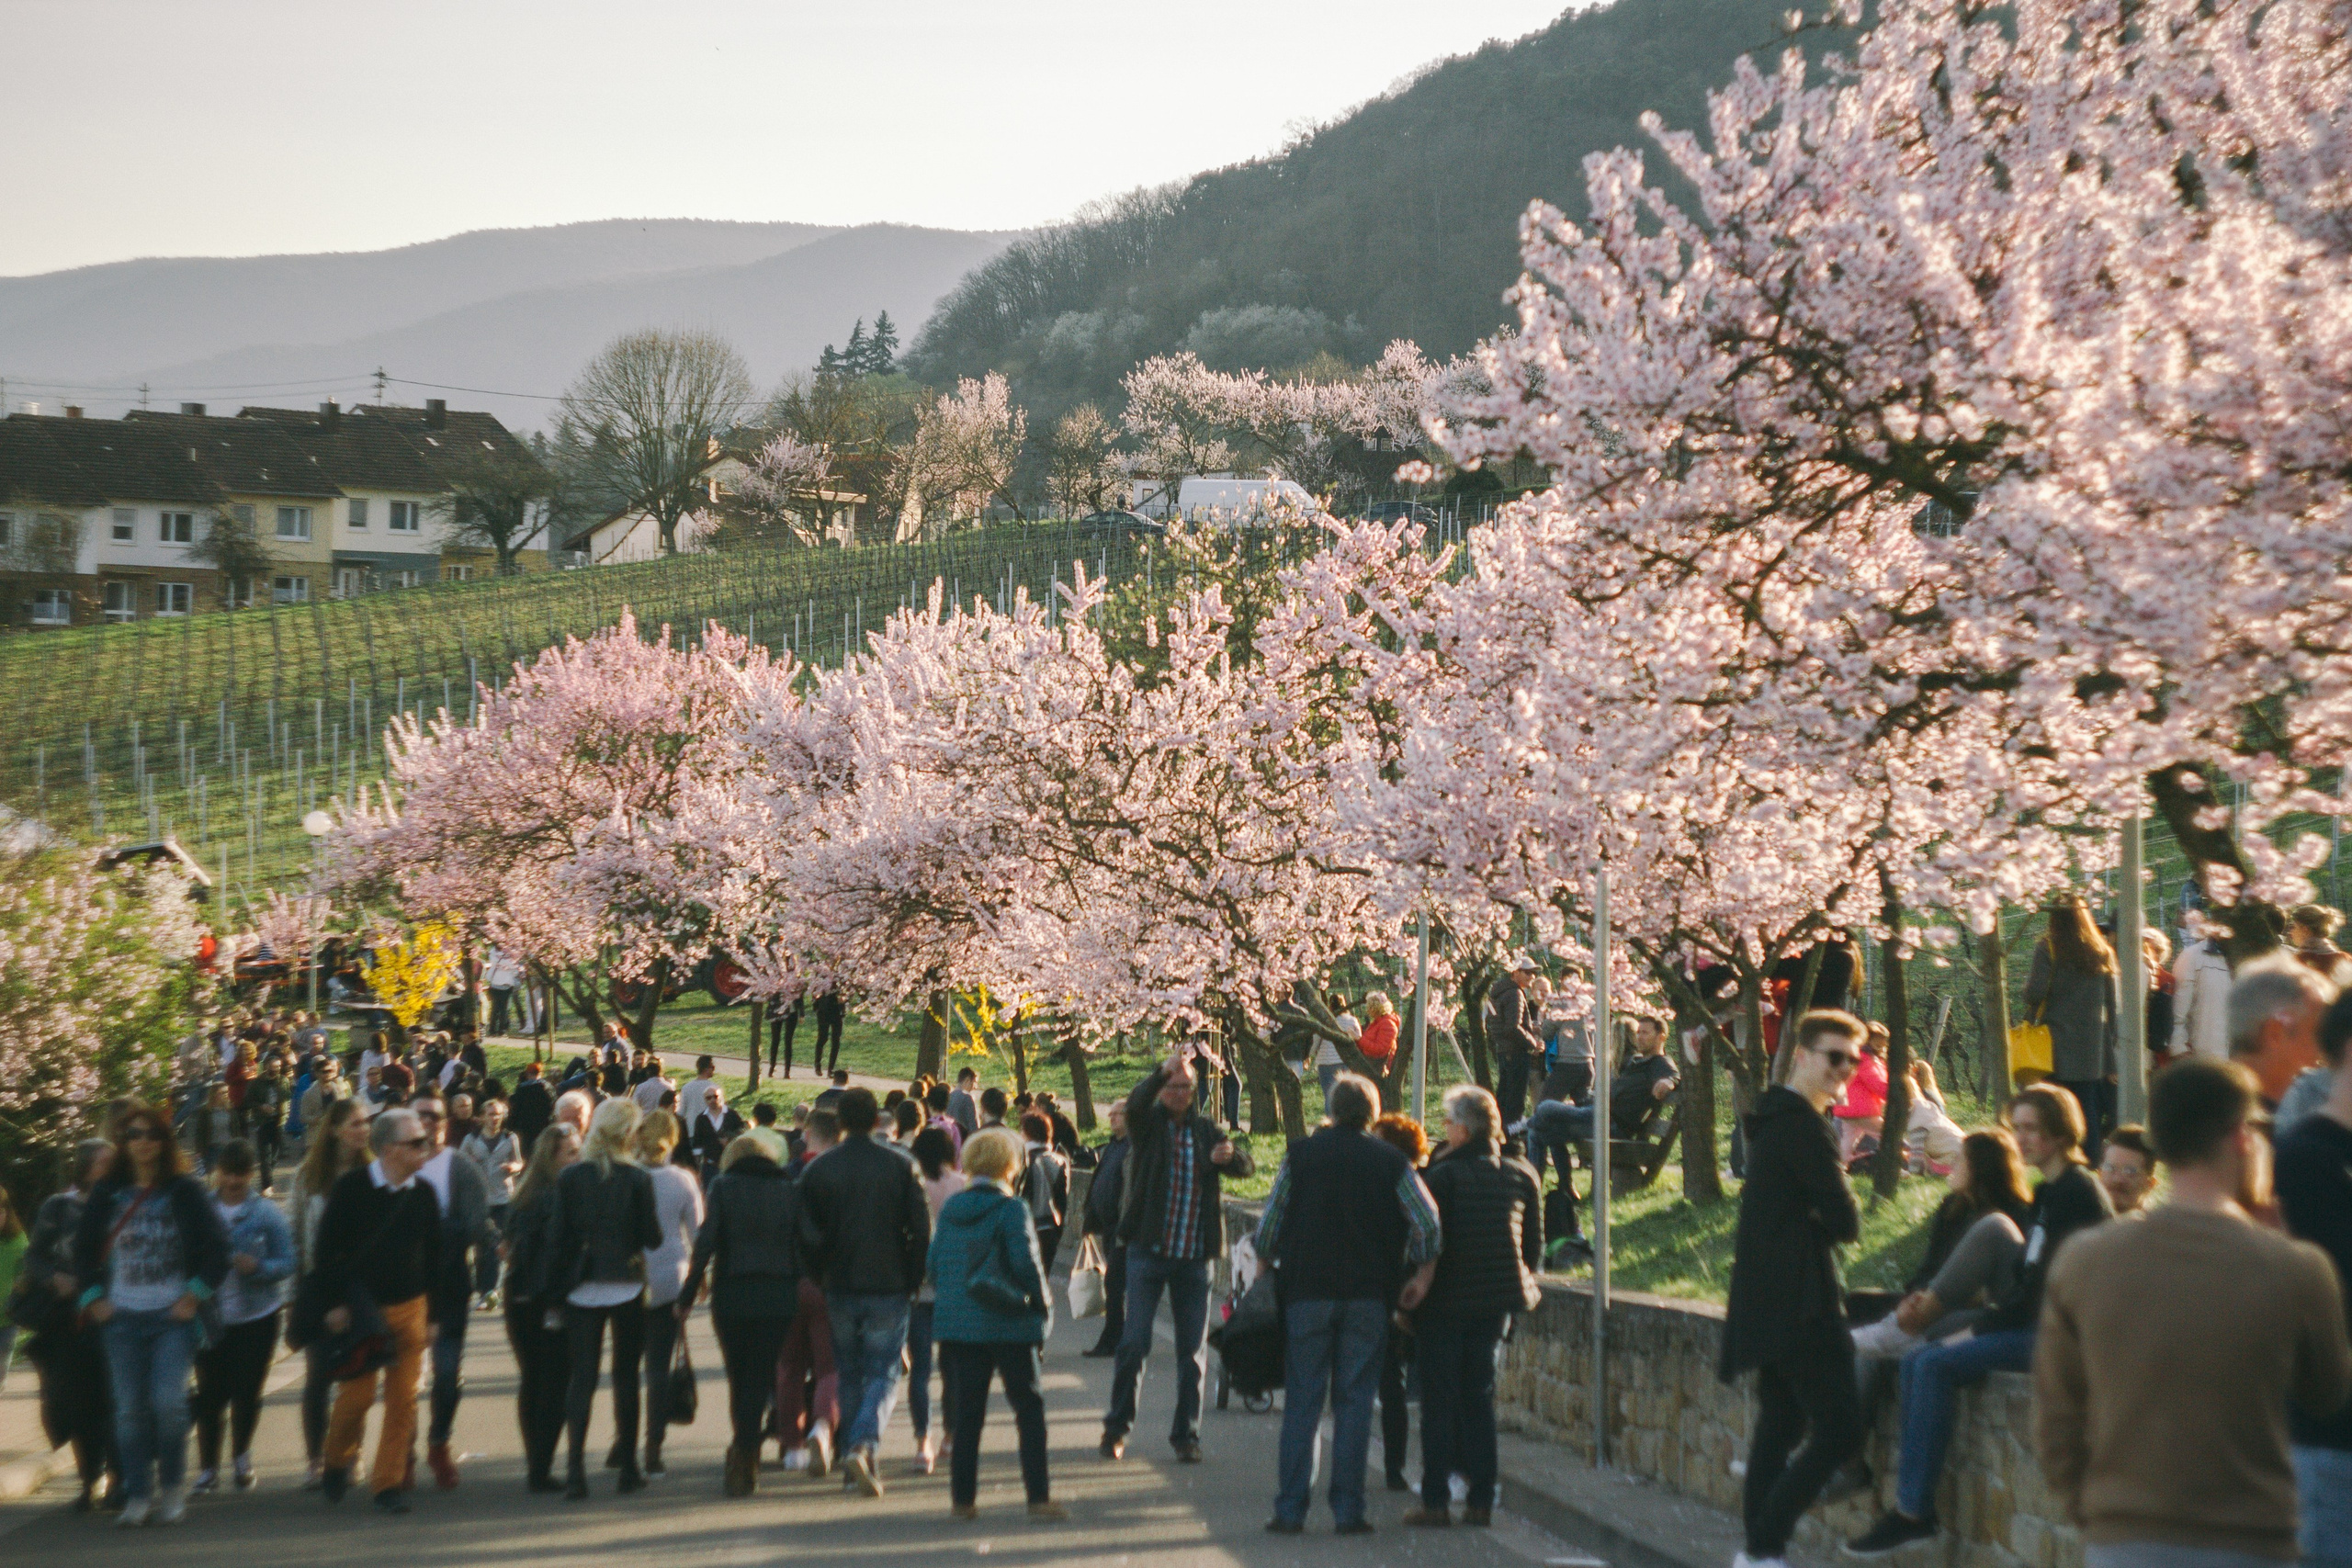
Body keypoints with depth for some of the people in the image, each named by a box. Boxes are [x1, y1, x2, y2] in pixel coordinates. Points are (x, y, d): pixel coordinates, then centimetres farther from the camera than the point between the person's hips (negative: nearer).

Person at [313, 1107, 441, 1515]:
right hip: (362, 1308, -3)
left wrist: (431, 1316, 10)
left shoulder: (423, 1194, 5)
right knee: (356, 1395, -4)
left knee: (403, 1400, -1)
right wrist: (335, 1303, -10)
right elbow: (327, 1248, -5)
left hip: (410, 1308, 3)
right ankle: (338, 1462, 23)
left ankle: (388, 1482, 8)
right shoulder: (352, 1187, -6)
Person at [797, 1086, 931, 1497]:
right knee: (882, 1374, 3)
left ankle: (856, 1460, 17)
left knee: (850, 1375, 15)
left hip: (839, 1290, 2)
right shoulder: (898, 1167, -5)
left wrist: (819, 1279, 10)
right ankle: (863, 1444, -19)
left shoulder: (818, 1168, -1)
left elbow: (807, 1236, -2)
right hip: (888, 1289, -2)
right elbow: (920, 1231, -6)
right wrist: (912, 1281, 5)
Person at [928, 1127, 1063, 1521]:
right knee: (1029, 1408, 4)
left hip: (957, 1325, 5)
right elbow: (1025, 1262, -16)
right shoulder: (1010, 1208, -10)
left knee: (967, 1414, 11)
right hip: (1009, 1325, -5)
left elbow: (932, 1264, 8)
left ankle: (962, 1497, 12)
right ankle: (1039, 1497, 0)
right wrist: (1042, 1302, -3)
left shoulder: (950, 1209, 6)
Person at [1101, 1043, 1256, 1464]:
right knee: (1135, 1342, -4)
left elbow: (1247, 1168, 3)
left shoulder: (1205, 1130, 10)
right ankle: (1117, 1426, 11)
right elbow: (1136, 1103, -22)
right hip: (1148, 1252, -3)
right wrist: (1166, 1068, -37)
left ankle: (1186, 1434, 15)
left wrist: (1230, 1154, -20)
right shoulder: (1148, 1124, 1)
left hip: (1194, 1257, 3)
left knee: (1193, 1349, 5)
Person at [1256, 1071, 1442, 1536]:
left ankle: (1290, 1509, 2)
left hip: (1307, 1292, 0)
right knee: (1355, 1402, 4)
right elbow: (1427, 1223, -3)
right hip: (1369, 1297, 0)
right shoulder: (1391, 1162, 2)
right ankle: (1348, 1510, 3)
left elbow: (1269, 1221, 3)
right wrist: (1421, 1276, 10)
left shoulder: (1301, 1154, 2)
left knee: (1302, 1401, 4)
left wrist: (1265, 1265, 19)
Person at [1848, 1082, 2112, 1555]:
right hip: (2035, 1326, 10)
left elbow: (2048, 1283, -18)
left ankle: (1912, 1512, -17)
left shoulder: (2076, 1192, -13)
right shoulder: (2047, 1193, 17)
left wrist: (1979, 1330, -12)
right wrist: (1984, 1321, 3)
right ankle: (1911, 1490, -9)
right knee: (1918, 1361, -2)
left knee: (1937, 1365, -20)